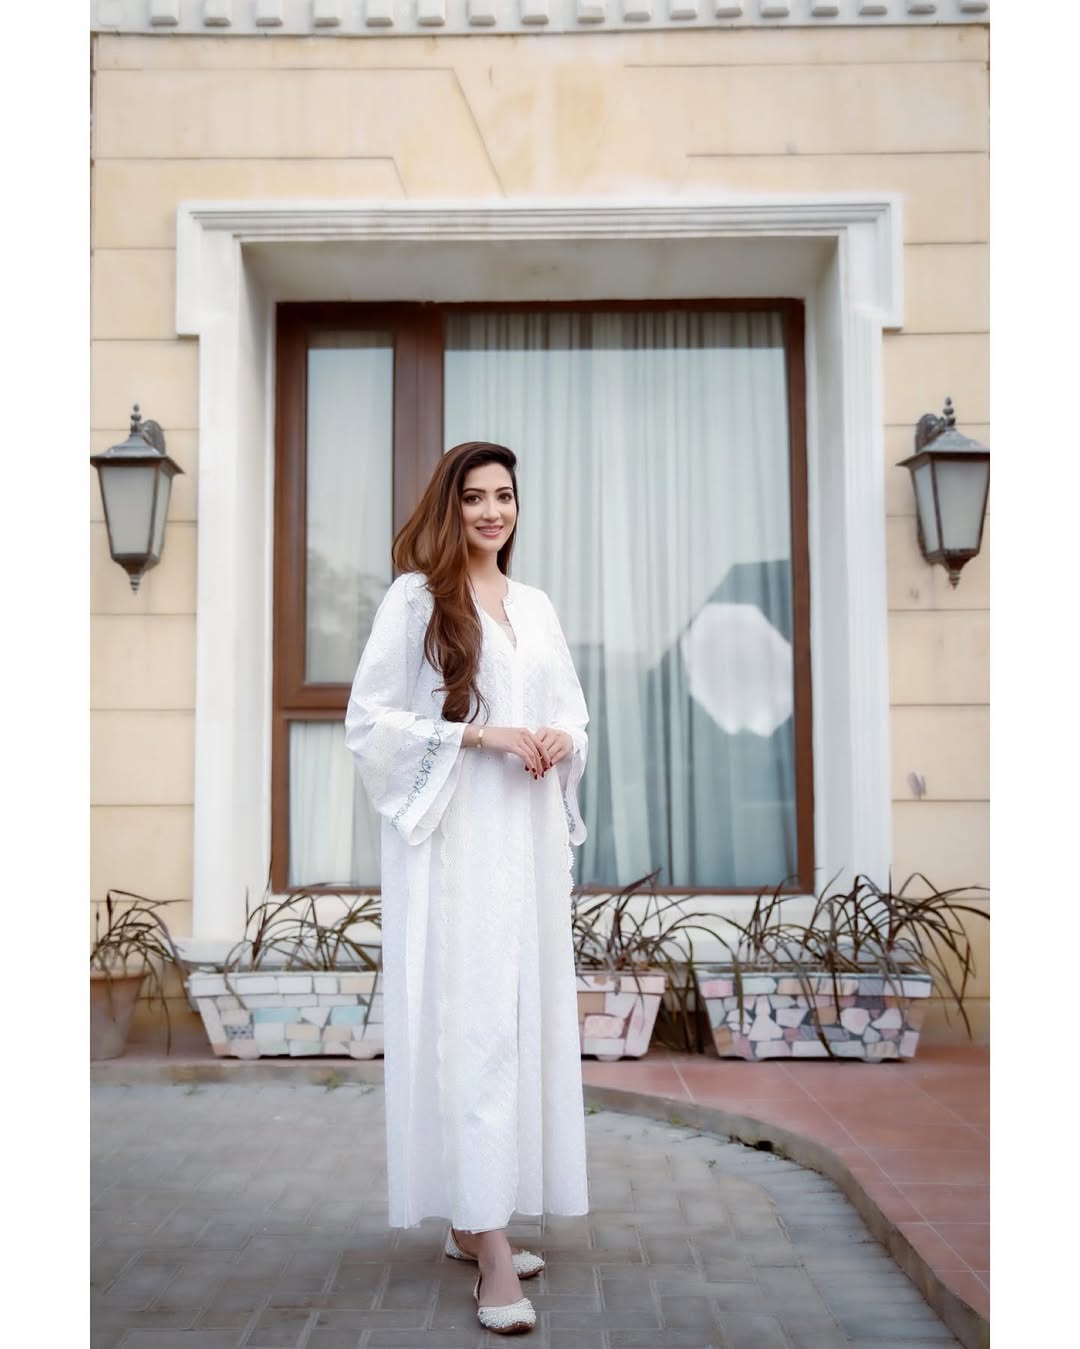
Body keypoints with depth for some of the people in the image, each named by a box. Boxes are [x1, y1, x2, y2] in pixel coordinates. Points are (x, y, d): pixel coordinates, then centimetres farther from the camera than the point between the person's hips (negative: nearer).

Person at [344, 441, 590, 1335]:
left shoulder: (536, 606, 16)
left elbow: (573, 711, 21)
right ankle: (491, 1245, -6)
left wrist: (561, 738, -3)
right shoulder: (416, 599, -2)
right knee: (469, 1020, -9)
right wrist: (476, 734, -15)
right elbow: (370, 718, -6)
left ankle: (472, 1222, 19)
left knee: (524, 1015, 7)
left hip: (529, 839, 6)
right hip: (453, 841, -6)